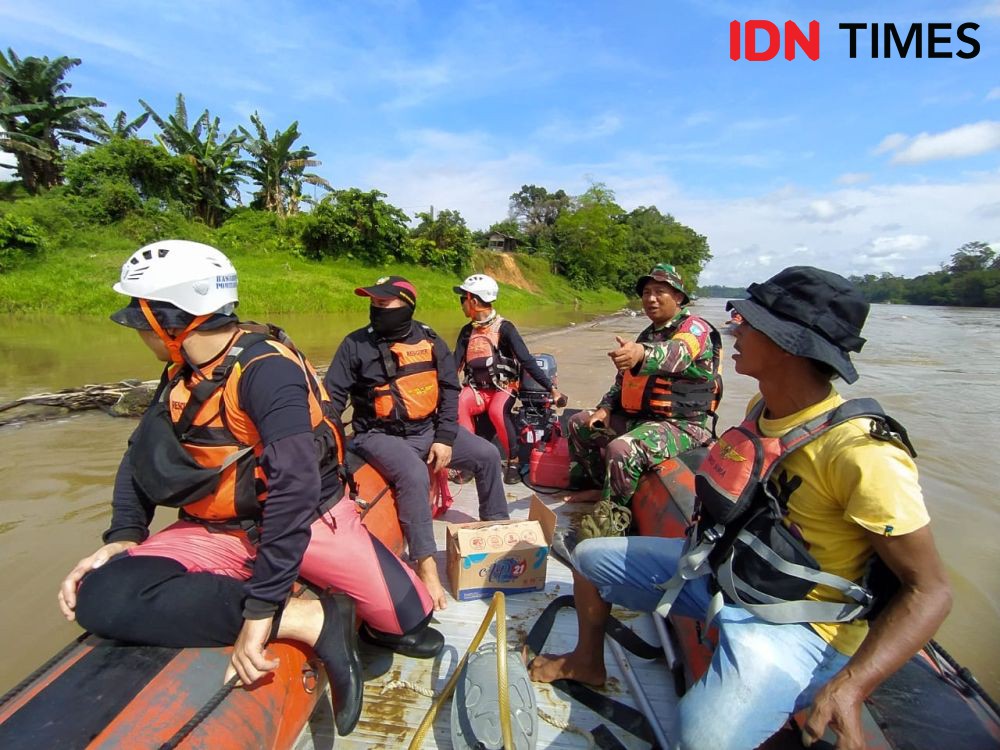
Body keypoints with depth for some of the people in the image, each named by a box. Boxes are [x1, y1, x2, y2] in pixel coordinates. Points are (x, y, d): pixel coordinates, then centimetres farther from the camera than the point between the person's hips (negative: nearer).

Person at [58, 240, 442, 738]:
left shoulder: (266, 369, -22)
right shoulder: (182, 376, 6)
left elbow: (296, 486, -30)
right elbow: (141, 456, 17)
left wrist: (261, 608, -29)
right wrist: (122, 536, 2)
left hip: (308, 518, -6)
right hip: (217, 532, 7)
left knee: (408, 617, -13)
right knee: (100, 596, -21)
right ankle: (311, 619, -18)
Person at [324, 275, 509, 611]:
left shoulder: (429, 341, 2)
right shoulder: (356, 344, -4)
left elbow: (449, 389, 3)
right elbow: (332, 396, -3)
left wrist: (445, 438, -6)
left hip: (428, 429, 4)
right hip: (380, 435, -4)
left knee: (487, 455, -1)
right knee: (414, 475, -33)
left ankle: (497, 524, 20)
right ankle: (425, 564, -21)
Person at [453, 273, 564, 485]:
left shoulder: (504, 328, -12)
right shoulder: (467, 331, 5)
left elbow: (527, 361, -17)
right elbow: (454, 364, 3)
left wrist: (551, 388, -23)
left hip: (504, 388, -4)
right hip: (476, 389, 4)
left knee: (497, 411, -36)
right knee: (457, 405, -27)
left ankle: (513, 461, -15)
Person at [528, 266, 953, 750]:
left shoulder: (860, 452, -28)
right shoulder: (762, 407, -3)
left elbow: (930, 590, -21)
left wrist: (849, 686, -30)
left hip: (797, 622, -7)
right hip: (718, 569, 8)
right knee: (589, 557, 11)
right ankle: (588, 660, 36)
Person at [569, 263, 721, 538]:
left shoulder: (695, 328, -10)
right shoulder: (647, 335, 18)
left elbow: (676, 354, -35)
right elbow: (623, 378, 21)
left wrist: (641, 354, -57)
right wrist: (605, 408, 4)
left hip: (682, 425, -9)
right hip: (637, 418, 9)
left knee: (621, 450, -34)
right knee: (578, 424, 8)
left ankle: (610, 520, -18)